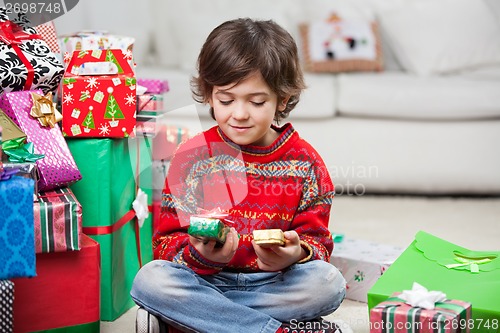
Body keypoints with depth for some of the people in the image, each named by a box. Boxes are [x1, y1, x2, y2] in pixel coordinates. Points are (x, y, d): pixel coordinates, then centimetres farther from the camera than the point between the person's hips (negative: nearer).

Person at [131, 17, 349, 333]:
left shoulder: (304, 161, 2)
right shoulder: (193, 156, 1)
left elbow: (317, 238, 3)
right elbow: (168, 240, -1)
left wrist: (295, 254, -23)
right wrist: (201, 254, -25)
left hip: (274, 284, 0)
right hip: (205, 279, 0)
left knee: (329, 283, -28)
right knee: (150, 280, -30)